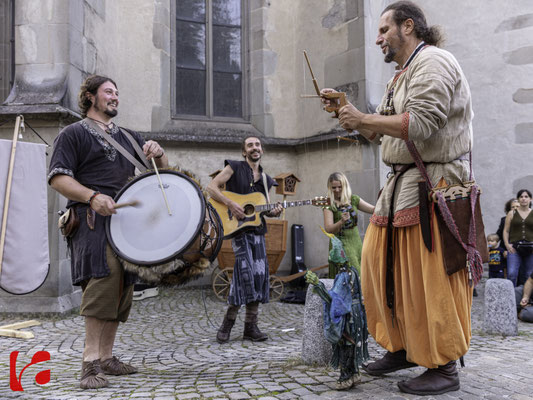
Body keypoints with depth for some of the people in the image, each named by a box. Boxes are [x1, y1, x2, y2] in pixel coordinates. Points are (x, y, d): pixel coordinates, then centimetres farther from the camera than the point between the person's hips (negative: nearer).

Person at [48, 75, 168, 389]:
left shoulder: (129, 136, 25)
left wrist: (157, 153, -1)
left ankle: (106, 358, 15)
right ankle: (92, 364, -19)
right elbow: (58, 178, -4)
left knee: (122, 286, 5)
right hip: (92, 218, -6)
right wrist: (92, 196, -21)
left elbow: (162, 168, 23)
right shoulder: (74, 133, 7)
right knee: (104, 276, -24)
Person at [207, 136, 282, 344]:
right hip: (237, 227, -6)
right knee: (246, 271, -16)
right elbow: (211, 187, -6)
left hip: (258, 230, 6)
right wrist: (230, 203, -18)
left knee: (259, 274, 3)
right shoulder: (234, 167, 2)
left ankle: (250, 327, 12)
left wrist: (274, 211, -1)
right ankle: (228, 322, -1)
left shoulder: (265, 179, 19)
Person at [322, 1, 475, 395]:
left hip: (433, 184, -10)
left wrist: (362, 118, -12)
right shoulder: (402, 76, 24)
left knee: (429, 277, -7)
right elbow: (378, 131, 24)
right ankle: (401, 347, 22)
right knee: (380, 262, 9)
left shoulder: (432, 61, -7)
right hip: (403, 183, 10)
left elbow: (419, 124, -21)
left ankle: (444, 367, 5)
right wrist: (344, 109, 14)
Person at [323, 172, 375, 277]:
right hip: (340, 244, -5)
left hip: (356, 242, 5)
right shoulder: (329, 205, -5)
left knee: (360, 272, 3)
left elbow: (374, 209, 8)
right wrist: (341, 222, -31)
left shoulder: (353, 199, 8)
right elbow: (328, 229, -14)